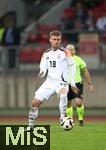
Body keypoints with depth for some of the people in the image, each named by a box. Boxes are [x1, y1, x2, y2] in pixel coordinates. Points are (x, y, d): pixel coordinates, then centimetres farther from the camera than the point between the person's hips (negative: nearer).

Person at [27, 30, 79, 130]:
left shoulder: (65, 53, -1)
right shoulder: (46, 54, 11)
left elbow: (72, 67, 4)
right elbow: (43, 68, 8)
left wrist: (72, 84, 2)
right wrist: (41, 74, -17)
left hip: (61, 82, -4)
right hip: (49, 82, 4)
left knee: (63, 94, -40)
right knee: (35, 103, -1)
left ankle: (63, 118, -30)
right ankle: (30, 125, 15)